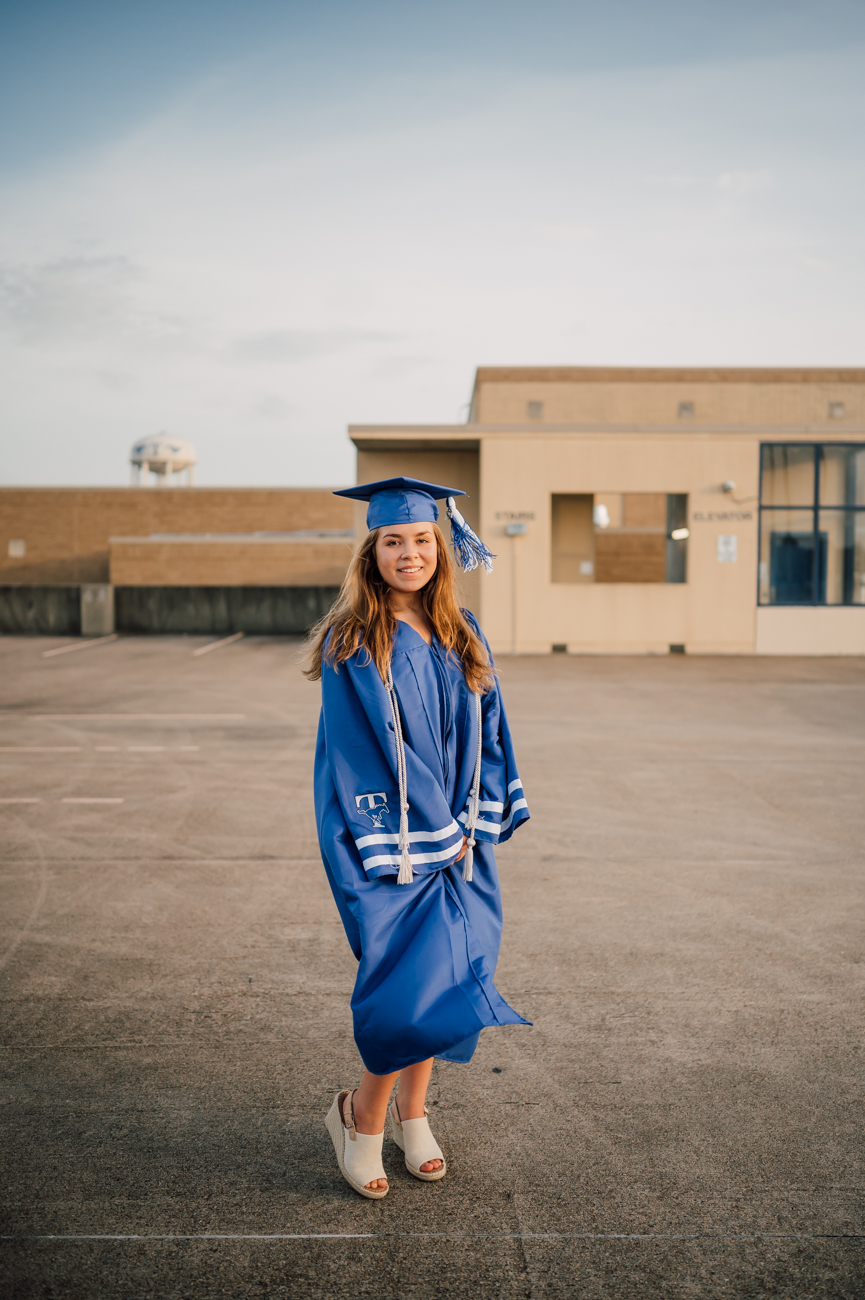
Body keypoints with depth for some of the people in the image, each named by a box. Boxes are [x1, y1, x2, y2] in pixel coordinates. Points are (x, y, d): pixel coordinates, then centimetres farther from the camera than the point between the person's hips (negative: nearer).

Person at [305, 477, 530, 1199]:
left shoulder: (463, 638, 7)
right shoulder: (352, 646, -9)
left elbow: (485, 733, 10)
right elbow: (348, 750, -12)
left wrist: (474, 823, 0)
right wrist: (407, 839, -14)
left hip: (458, 841, 6)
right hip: (391, 846, -5)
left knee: (442, 979, 11)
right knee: (410, 988, -7)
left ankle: (410, 1113, 31)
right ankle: (361, 1120, 17)